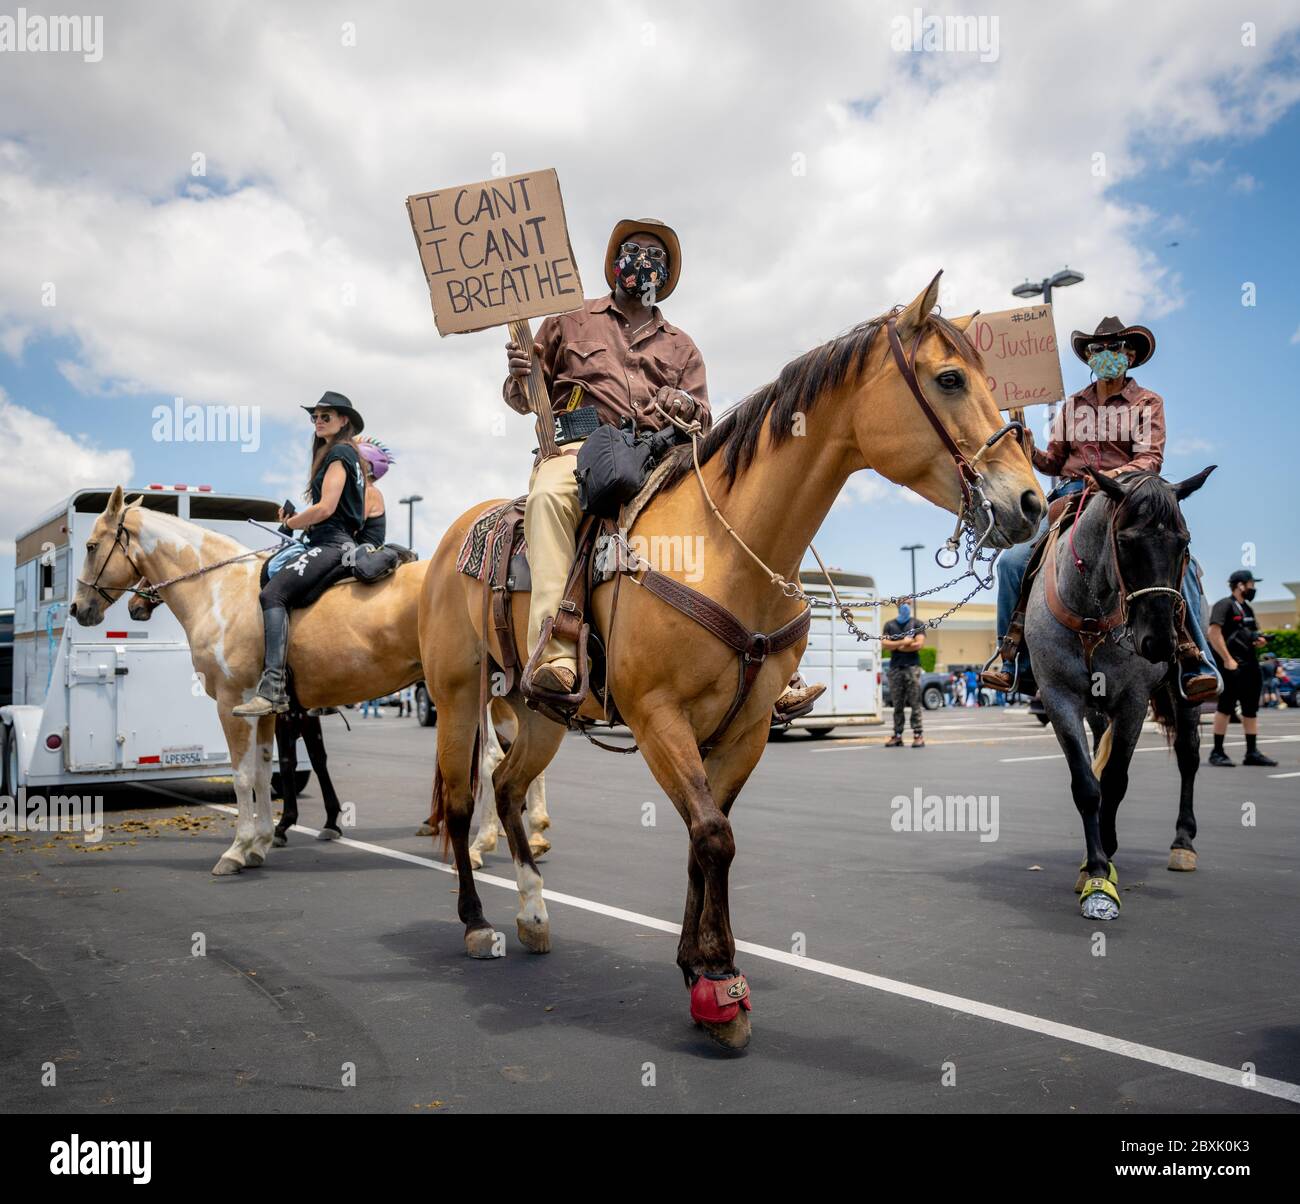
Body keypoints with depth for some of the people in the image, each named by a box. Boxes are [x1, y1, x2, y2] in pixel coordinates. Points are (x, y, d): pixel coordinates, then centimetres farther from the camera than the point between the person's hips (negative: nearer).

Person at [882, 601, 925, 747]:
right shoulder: (889, 625, 13)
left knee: (915, 702, -6)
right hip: (895, 668, 2)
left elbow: (919, 644, -6)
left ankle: (918, 735, -6)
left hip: (912, 667, -2)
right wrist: (903, 642, -9)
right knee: (897, 704, 3)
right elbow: (884, 644, 1)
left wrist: (896, 646, -1)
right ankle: (897, 735, 6)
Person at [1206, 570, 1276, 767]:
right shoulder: (1224, 605, -7)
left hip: (1249, 665, 9)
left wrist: (1259, 641, 5)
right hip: (1232, 666, -9)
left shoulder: (1247, 608, 20)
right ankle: (1217, 752, -2)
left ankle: (1252, 753, 14)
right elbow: (1214, 634, -17)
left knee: (1251, 709, 9)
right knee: (1225, 707, -7)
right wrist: (1227, 660, -21)